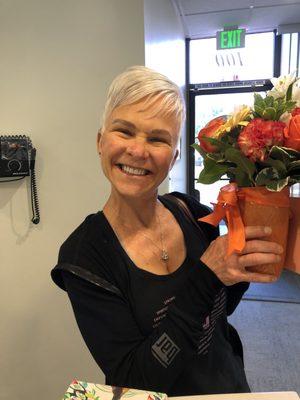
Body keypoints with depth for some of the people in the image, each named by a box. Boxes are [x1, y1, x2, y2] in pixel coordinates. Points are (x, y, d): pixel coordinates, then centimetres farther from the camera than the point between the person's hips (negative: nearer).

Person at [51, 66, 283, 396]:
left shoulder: (191, 211, -15)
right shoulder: (82, 256, -25)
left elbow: (222, 306, -2)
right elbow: (134, 380, -25)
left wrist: (245, 261, -20)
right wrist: (206, 276, -34)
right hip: (161, 393, -3)